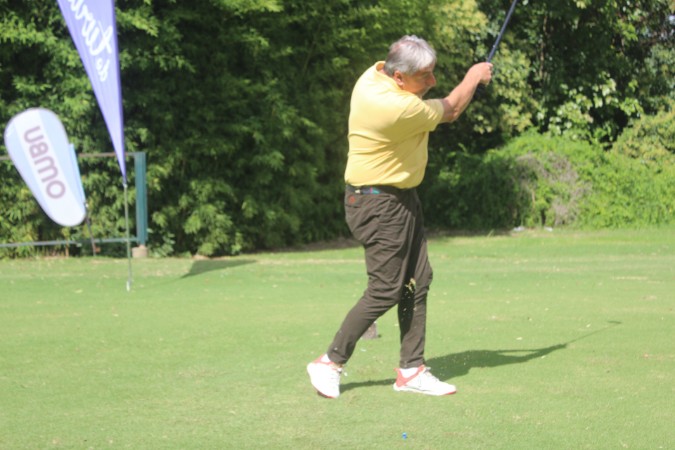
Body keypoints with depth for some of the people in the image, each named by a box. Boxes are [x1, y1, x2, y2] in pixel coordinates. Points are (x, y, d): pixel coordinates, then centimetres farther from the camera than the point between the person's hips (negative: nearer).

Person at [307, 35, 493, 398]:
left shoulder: (376, 72, -2)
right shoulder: (397, 108, -30)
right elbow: (451, 110, -11)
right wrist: (474, 76, 6)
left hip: (402, 198, 10)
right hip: (378, 203, -10)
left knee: (417, 283, 7)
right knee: (385, 290, -7)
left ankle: (411, 369, 11)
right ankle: (330, 362, 4)